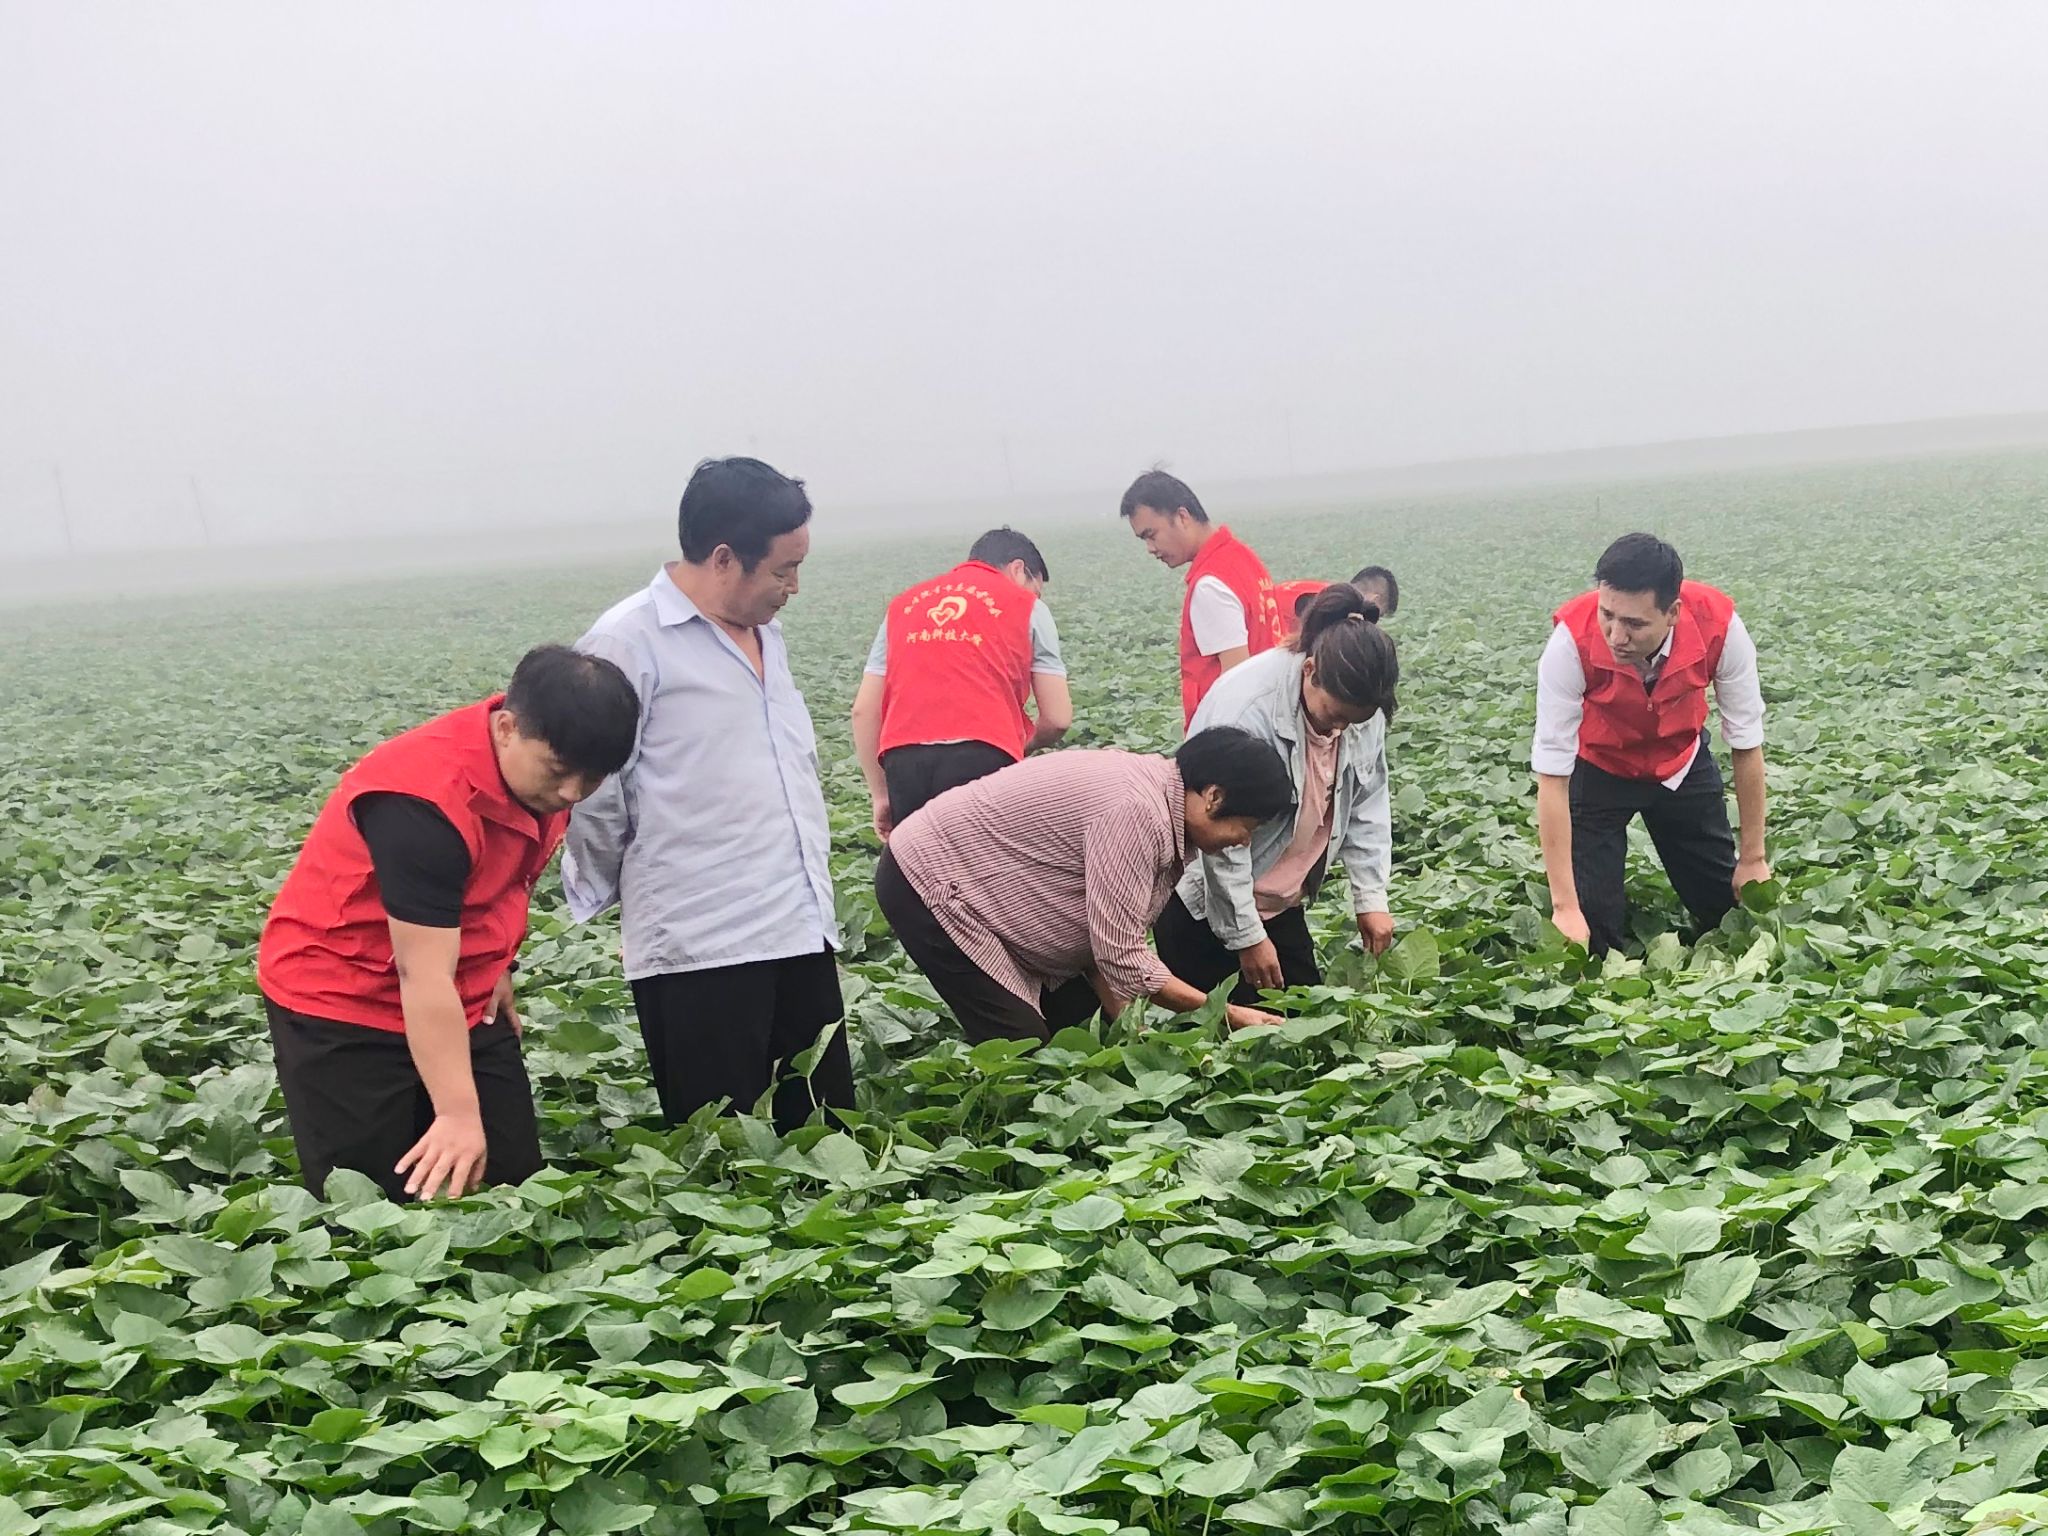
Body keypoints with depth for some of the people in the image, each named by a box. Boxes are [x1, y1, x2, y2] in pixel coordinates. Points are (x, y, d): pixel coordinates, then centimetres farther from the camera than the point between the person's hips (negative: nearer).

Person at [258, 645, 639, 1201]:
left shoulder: (543, 765, -6)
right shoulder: (426, 800, -31)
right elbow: (424, 977, -32)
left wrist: (496, 964, 8)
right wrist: (458, 1114, -34)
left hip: (464, 1003, 8)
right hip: (339, 1007, -7)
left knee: (513, 1185, 2)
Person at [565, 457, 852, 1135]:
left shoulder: (765, 634, 17)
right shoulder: (628, 643, -10)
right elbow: (593, 798, -8)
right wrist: (633, 893, 5)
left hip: (801, 936, 8)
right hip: (699, 952, -7)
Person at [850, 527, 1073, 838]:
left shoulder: (903, 604, 25)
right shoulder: (1027, 607, 15)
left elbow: (864, 710, 19)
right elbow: (1058, 718, 10)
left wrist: (880, 794, 22)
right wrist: (1024, 745, 31)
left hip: (904, 762, 3)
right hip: (982, 758, -3)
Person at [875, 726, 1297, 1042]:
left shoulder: (1158, 792, 2)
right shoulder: (1136, 812, -29)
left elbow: (1102, 936, 4)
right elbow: (1123, 958, -27)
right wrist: (1228, 1015, -19)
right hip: (927, 882, -10)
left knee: (1074, 1017, 7)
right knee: (1022, 1045, -14)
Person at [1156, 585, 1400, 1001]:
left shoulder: (1362, 707, -7)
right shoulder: (1247, 708, -29)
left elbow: (1366, 808, 7)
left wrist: (1371, 897, 1)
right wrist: (1246, 935, -19)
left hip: (1283, 903, 7)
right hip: (1206, 902, -7)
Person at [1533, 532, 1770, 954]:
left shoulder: (1719, 626, -33)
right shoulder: (1572, 641, -37)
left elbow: (1747, 745, -18)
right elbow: (1551, 776, -34)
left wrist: (1753, 859, -13)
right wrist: (1565, 907, -35)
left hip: (1681, 760, 2)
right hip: (1597, 765, -2)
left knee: (1728, 908, 6)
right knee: (1590, 921, -10)